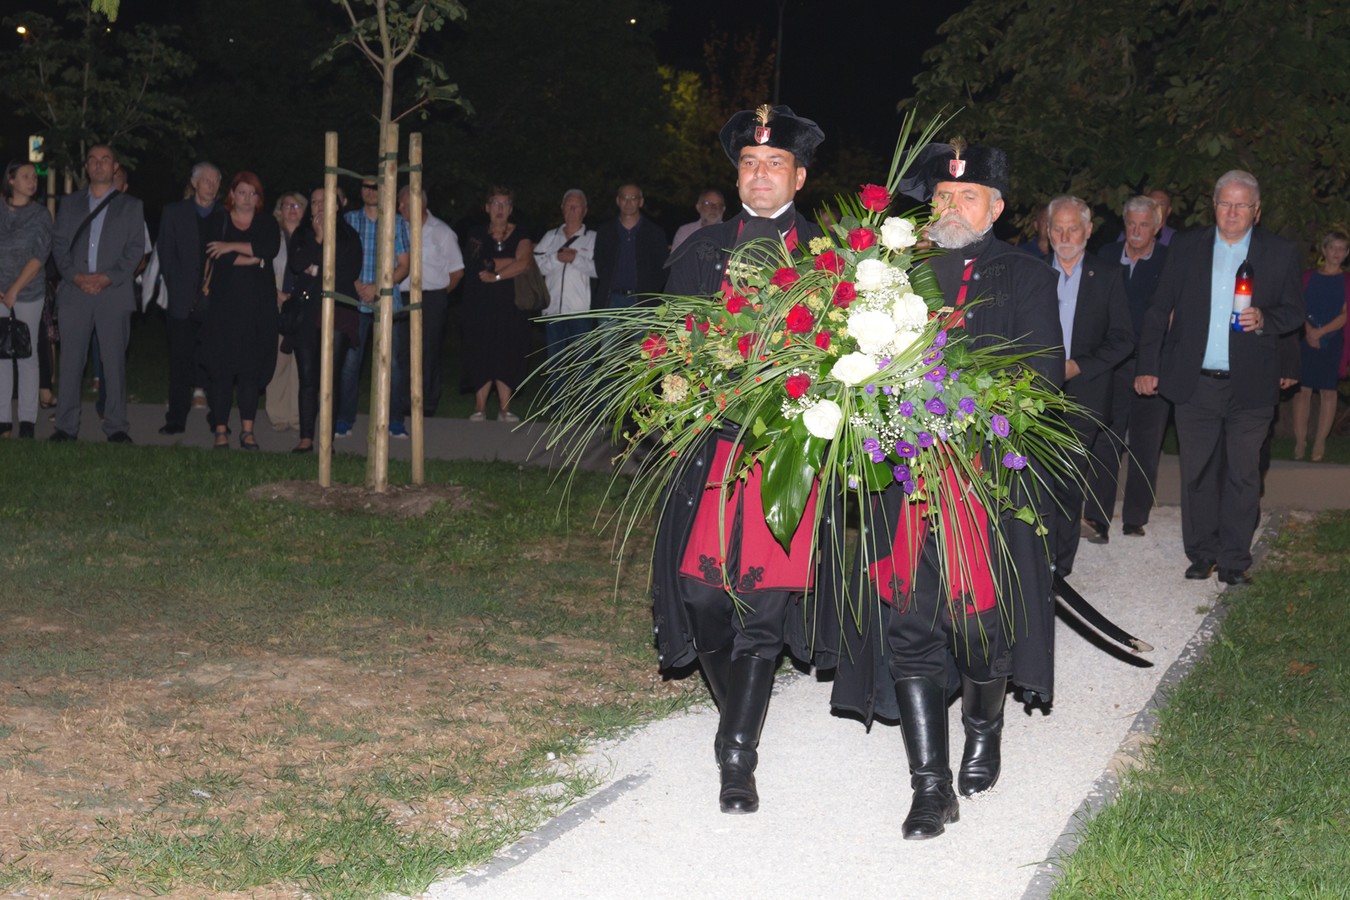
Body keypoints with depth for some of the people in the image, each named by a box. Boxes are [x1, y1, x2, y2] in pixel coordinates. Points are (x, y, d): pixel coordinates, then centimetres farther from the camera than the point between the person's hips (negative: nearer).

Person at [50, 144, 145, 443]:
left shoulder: (130, 206, 12)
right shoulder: (69, 203, 17)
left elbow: (136, 249, 3)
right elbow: (59, 244, 9)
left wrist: (107, 278, -10)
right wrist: (75, 276, -8)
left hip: (115, 292, -1)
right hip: (75, 292, 2)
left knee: (115, 361, -3)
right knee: (71, 361, 0)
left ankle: (116, 426, 2)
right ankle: (66, 426, 4)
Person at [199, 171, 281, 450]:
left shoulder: (267, 223, 10)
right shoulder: (218, 221, 6)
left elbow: (271, 248, -11)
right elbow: (217, 257, -10)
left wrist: (232, 247, -13)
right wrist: (255, 259, -9)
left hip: (257, 305, 1)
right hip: (224, 304, -1)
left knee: (251, 367, 0)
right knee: (220, 366, -3)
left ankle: (247, 430, 6)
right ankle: (220, 430, 1)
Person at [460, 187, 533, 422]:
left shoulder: (520, 234, 7)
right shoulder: (477, 234, 8)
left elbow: (523, 263, -10)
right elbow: (482, 264, -8)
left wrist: (495, 275, -11)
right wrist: (515, 260, -6)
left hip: (510, 303, 0)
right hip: (481, 303, 0)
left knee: (507, 353, -3)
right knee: (482, 352, -4)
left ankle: (505, 408, 1)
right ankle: (480, 407, -1)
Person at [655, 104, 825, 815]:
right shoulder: (701, 250, 13)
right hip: (710, 450, 2)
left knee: (765, 606, -4)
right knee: (700, 595, 1)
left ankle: (738, 757, 4)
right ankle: (739, 710, 29)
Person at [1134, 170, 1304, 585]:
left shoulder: (1280, 253, 4)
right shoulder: (1186, 247, 6)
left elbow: (1295, 310, 6)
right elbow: (1159, 310, 7)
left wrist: (1265, 320, -16)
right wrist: (1147, 366, 2)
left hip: (1250, 387, -1)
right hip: (1194, 383, 1)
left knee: (1243, 475, 2)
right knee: (1197, 472, 7)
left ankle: (1234, 559, 11)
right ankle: (1202, 553, 19)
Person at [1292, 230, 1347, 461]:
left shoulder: (1345, 281, 4)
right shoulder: (1309, 276, 8)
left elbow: (1344, 315, -3)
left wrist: (1320, 332, -14)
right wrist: (1308, 330, -14)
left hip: (1332, 341, -1)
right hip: (1306, 340, 1)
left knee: (1327, 391, 0)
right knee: (1303, 389, -2)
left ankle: (1320, 442, 5)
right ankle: (1300, 440, 4)